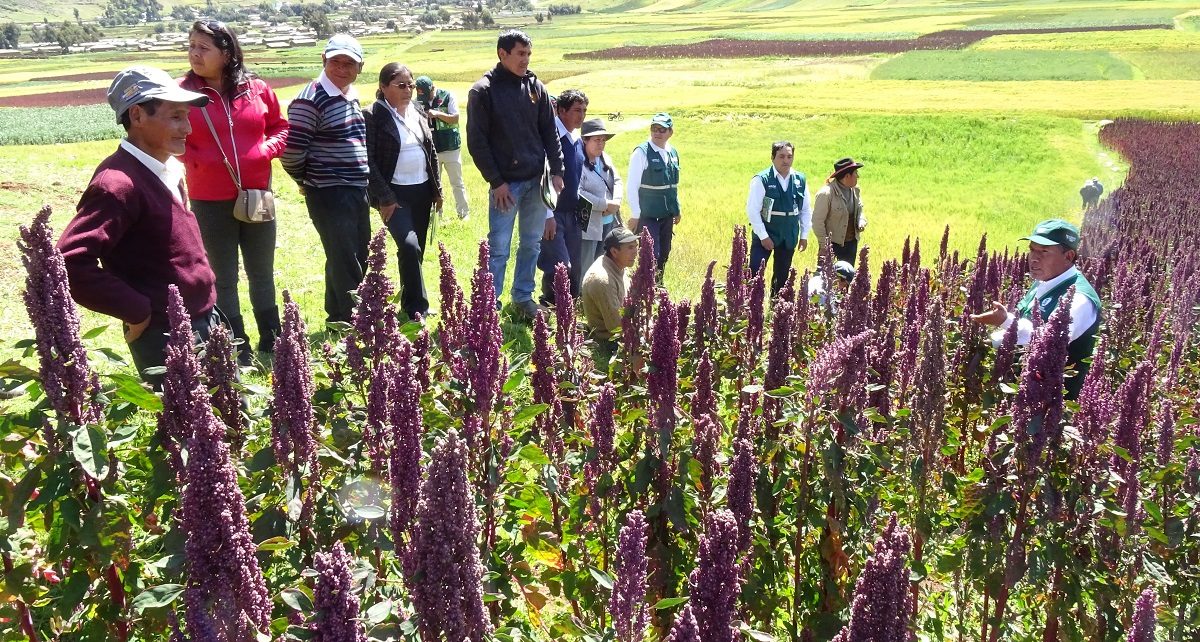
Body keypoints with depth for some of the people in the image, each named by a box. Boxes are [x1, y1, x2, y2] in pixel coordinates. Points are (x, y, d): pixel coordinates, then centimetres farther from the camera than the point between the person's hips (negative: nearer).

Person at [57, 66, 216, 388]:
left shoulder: (168, 168, 8)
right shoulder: (119, 183, -21)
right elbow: (70, 261, -29)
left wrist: (205, 305, 14)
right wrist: (136, 310, -21)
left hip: (204, 320, 9)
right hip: (166, 337, -9)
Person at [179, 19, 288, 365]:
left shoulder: (257, 88, -2)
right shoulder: (182, 91, -8)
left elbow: (280, 127, 9)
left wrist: (266, 151, -9)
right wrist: (196, 161, -17)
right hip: (210, 203, -2)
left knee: (262, 274, 15)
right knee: (223, 279, 9)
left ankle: (272, 345, 30)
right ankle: (239, 354, 20)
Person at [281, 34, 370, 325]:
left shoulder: (351, 96, 12)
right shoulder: (311, 99, -16)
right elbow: (291, 150, -18)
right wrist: (307, 180, 0)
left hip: (357, 192, 9)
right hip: (330, 195, -9)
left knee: (359, 262, 16)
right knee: (345, 268, -7)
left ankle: (338, 322, 29)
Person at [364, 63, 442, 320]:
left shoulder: (419, 113, 10)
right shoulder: (373, 116, -9)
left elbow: (431, 153, 16)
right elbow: (369, 161, -12)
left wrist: (437, 189, 12)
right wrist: (384, 198, -15)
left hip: (422, 191, 6)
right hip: (395, 194, -6)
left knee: (416, 250, 11)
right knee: (409, 246, -20)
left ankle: (409, 302, 25)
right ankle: (417, 309, -12)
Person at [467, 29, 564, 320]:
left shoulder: (536, 87, 6)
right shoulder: (484, 91, -7)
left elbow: (550, 132, 11)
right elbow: (477, 141, -8)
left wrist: (556, 170, 2)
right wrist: (496, 182, -12)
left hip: (536, 181, 5)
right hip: (506, 183, -5)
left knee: (532, 244, 12)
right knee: (498, 248, -2)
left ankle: (523, 296, 26)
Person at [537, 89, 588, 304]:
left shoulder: (578, 141, 13)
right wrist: (547, 215, -17)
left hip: (572, 214, 8)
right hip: (552, 214, -8)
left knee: (574, 269, 8)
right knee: (559, 268, -13)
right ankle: (549, 308, 5)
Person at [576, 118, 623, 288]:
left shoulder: (605, 159, 10)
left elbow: (617, 181, 15)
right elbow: (578, 193, -21)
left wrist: (616, 202, -6)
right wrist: (606, 205, -17)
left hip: (609, 222, 8)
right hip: (588, 224, -8)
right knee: (583, 270, -3)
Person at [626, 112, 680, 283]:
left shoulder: (673, 153, 8)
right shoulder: (641, 153, -12)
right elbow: (632, 186, -13)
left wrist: (676, 210, 16)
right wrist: (635, 215, -15)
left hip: (667, 215, 6)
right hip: (647, 216, -6)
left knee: (663, 256, 13)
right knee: (651, 257, -9)